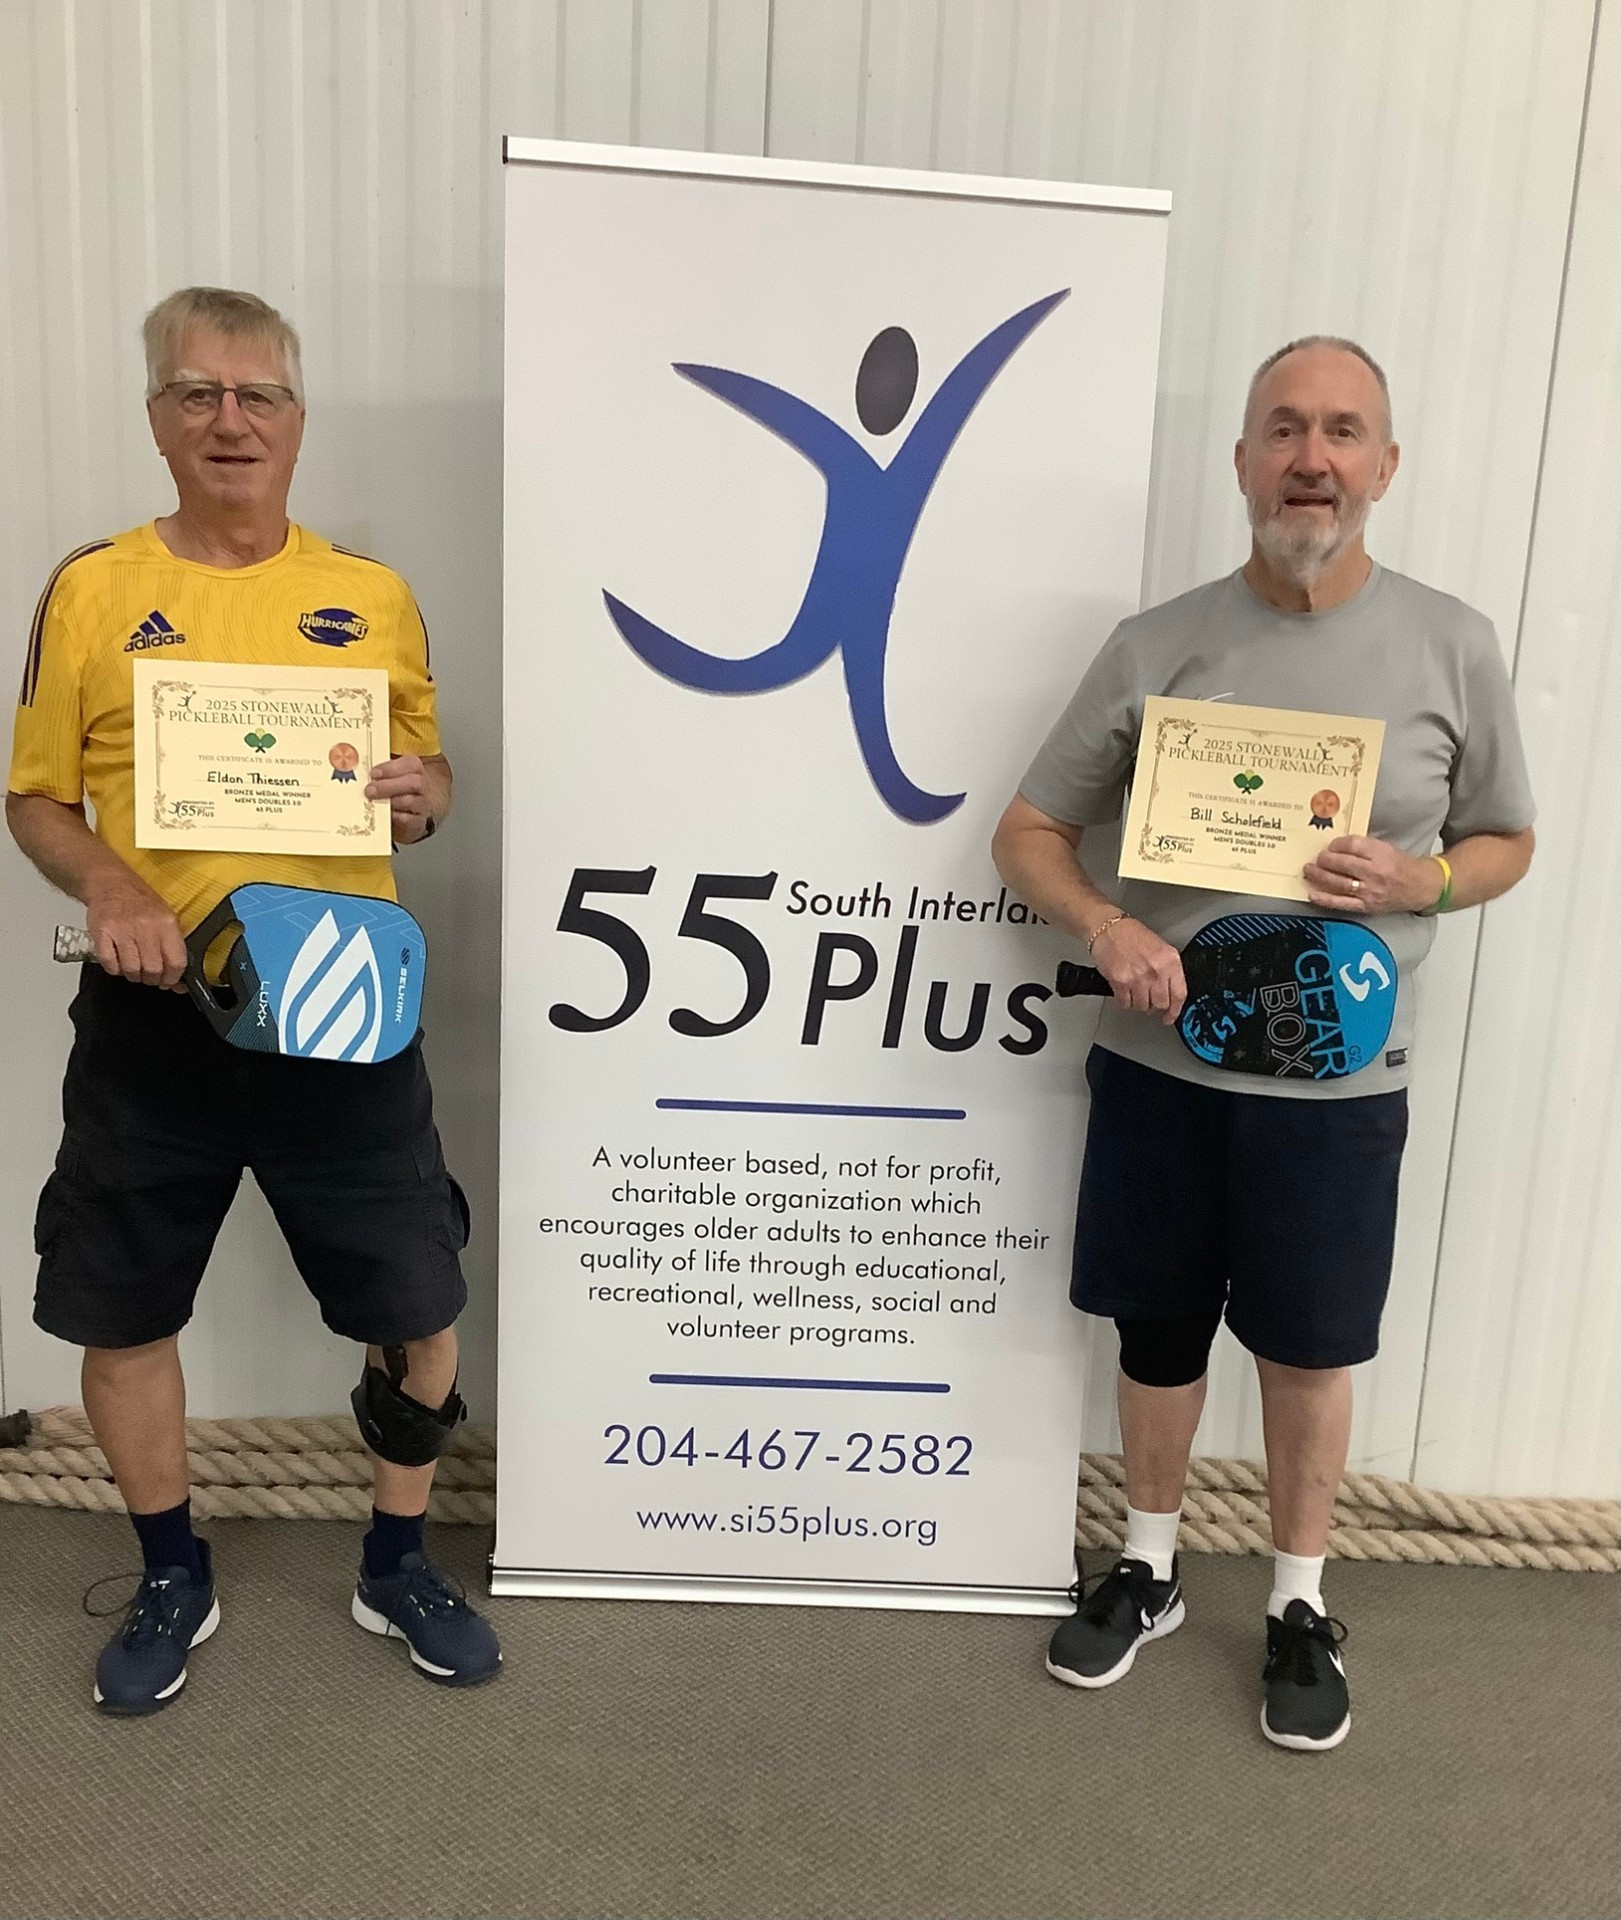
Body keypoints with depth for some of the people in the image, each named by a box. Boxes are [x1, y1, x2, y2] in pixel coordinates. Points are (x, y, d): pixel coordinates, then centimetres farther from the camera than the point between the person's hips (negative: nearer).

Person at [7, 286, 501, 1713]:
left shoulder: (375, 596, 6)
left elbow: (430, 778, 13)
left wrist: (424, 794, -10)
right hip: (153, 1010, 0)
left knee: (418, 1300, 4)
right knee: (122, 1310, 11)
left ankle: (398, 1566, 30)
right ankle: (174, 1580, 36)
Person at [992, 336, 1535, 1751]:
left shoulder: (1451, 645, -3)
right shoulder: (1154, 648, -3)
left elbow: (1507, 842, 8)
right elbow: (1027, 833, 1)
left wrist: (1422, 882, -15)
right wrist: (1107, 928, -19)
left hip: (1336, 1083, -1)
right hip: (1159, 1066, 1)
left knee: (1308, 1350, 13)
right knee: (1158, 1332, 16)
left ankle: (1301, 1607, 37)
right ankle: (1149, 1568, 39)